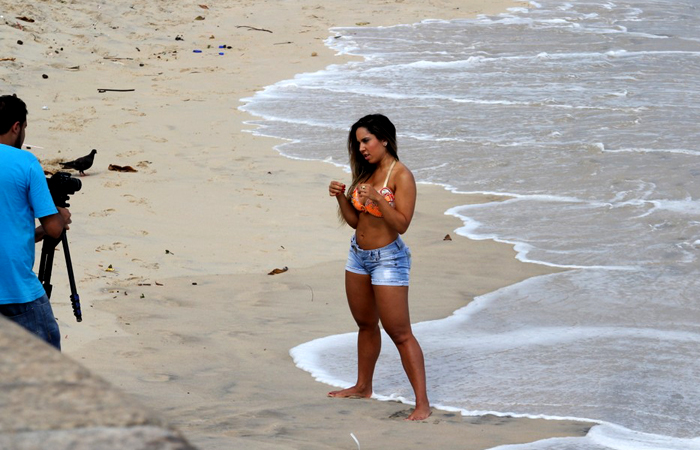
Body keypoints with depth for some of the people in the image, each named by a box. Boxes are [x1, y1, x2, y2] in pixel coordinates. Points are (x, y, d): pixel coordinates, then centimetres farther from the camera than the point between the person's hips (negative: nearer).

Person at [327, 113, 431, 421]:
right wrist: (341, 197, -5)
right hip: (358, 255, 8)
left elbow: (402, 224, -22)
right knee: (366, 325, 21)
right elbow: (355, 220, 11)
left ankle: (422, 403, -8)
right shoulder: (367, 173, 7)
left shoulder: (401, 176, -16)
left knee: (399, 333, -9)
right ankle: (363, 387, 36)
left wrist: (377, 198, -33)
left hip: (387, 259, -8)